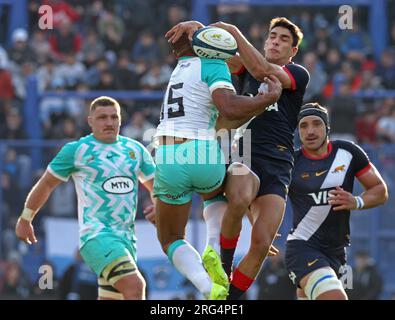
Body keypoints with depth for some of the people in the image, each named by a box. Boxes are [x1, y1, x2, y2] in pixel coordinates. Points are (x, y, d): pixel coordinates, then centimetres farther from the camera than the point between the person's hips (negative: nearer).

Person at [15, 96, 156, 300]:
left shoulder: (136, 150, 14)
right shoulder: (76, 150, 0)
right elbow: (46, 184, 11)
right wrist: (25, 220, 17)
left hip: (126, 237, 6)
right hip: (96, 235, -6)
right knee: (134, 285, -26)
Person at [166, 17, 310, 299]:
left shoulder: (298, 75, 8)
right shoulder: (247, 68, 19)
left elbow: (262, 71, -9)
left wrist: (234, 32, -12)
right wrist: (197, 28, -14)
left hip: (277, 165, 0)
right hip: (242, 158, 0)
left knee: (261, 244, -14)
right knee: (239, 199, -36)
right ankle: (223, 267, -15)